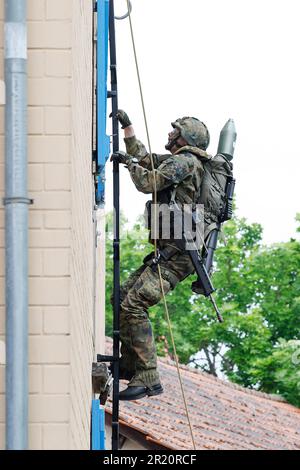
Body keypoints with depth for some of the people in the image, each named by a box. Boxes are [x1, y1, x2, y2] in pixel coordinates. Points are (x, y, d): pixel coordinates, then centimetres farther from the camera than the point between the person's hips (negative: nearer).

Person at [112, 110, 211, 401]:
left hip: (178, 254, -11)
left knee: (133, 305, -19)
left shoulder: (184, 161, -9)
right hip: (172, 251, 11)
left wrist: (131, 163, 4)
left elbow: (148, 183, -15)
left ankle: (148, 379, -22)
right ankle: (129, 364, 25)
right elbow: (144, 157, 35)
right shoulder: (180, 163, 21)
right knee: (123, 296, 18)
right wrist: (127, 126, 36)